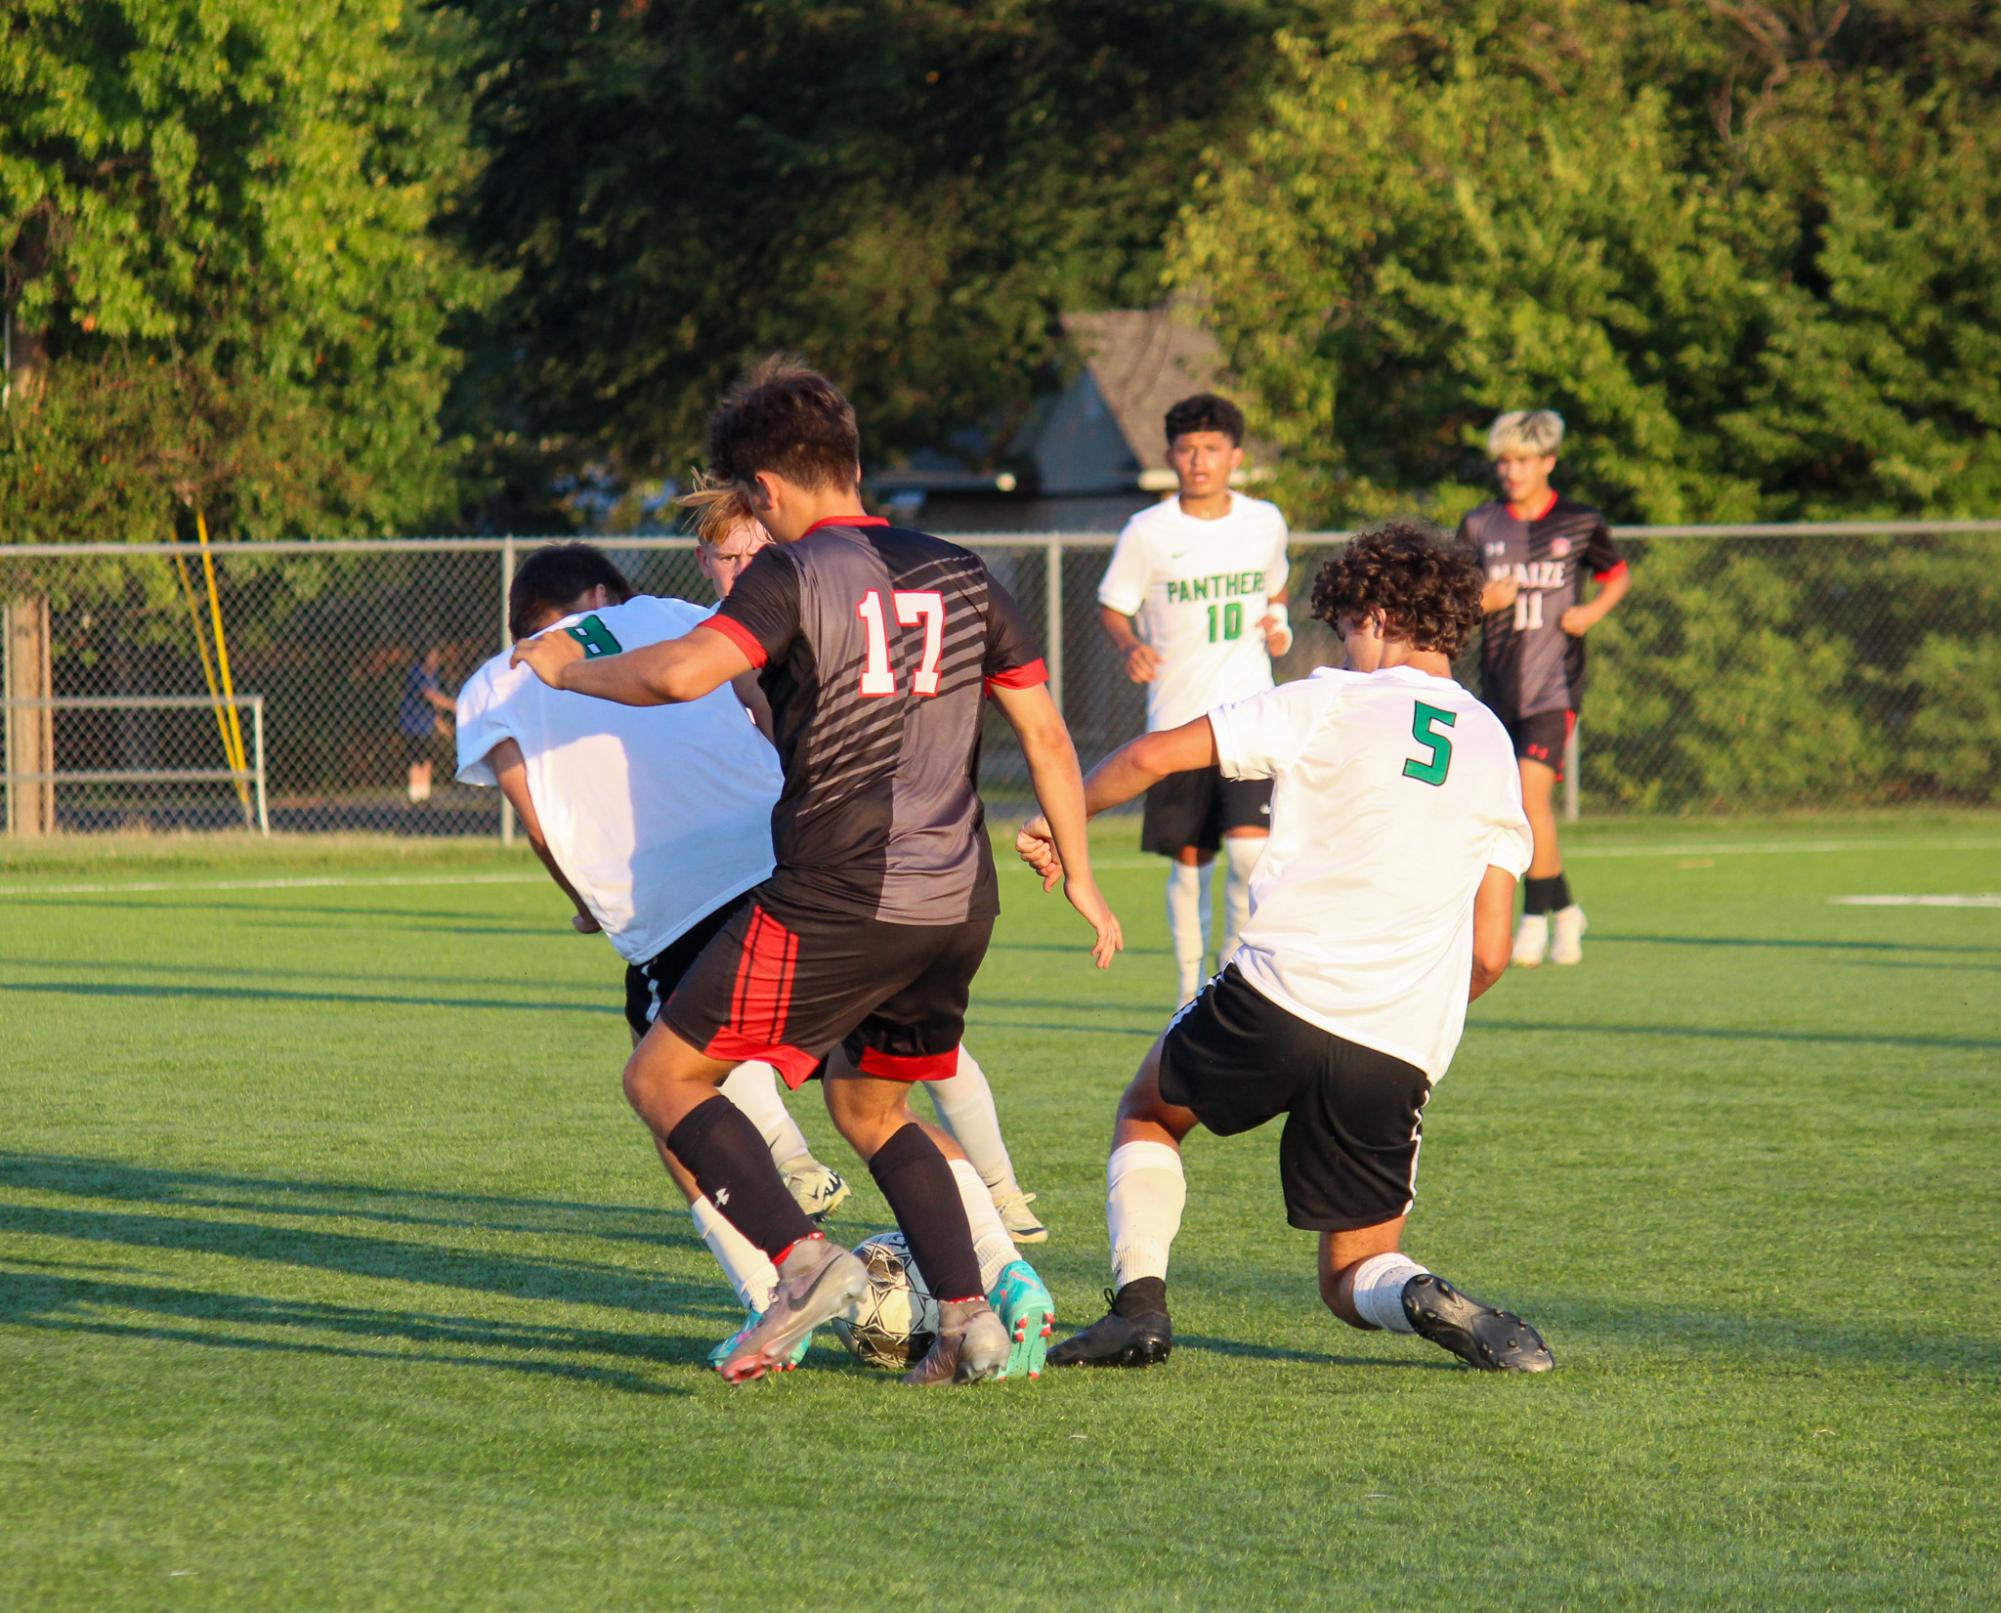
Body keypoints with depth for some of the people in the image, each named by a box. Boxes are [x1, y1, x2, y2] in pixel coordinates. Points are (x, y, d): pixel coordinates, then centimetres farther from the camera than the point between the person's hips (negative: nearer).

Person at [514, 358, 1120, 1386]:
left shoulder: (794, 577, -7)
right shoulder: (960, 576, 12)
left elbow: (680, 673, -22)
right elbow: (1043, 731, 13)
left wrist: (569, 670, -4)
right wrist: (1078, 876, 21)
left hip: (835, 904, -7)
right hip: (959, 905, 7)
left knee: (663, 1078, 2)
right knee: (868, 1104, 25)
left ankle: (803, 1260, -15)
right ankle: (969, 1321, 11)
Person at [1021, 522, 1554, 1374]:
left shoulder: (1330, 703, 1)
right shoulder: (1493, 747, 13)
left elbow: (1155, 754, -3)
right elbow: (1490, 952, 11)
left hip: (1278, 997, -3)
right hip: (1401, 1058, 3)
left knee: (1147, 1113, 27)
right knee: (1353, 1276, 16)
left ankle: (1139, 1301, 8)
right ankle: (1426, 1300, -18)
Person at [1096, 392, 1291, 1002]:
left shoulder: (1265, 522, 5)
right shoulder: (1147, 533, -4)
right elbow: (1112, 607, 4)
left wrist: (1278, 628, 2)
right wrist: (1130, 646, -17)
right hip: (1177, 718, -1)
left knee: (1251, 847, -15)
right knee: (1189, 861, 3)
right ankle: (1191, 991, 16)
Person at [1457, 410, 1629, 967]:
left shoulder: (1580, 524, 1)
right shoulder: (1479, 527, 6)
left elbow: (1617, 576, 17)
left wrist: (1592, 612, -2)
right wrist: (1483, 602, -12)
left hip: (1555, 685, -4)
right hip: (1499, 685, 4)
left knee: (1530, 790, -19)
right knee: (1525, 808, 9)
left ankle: (1535, 920, -13)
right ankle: (1565, 909, 28)